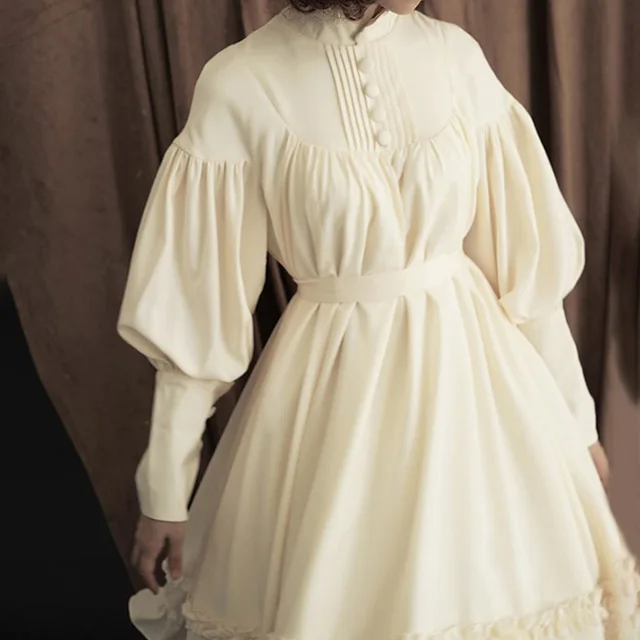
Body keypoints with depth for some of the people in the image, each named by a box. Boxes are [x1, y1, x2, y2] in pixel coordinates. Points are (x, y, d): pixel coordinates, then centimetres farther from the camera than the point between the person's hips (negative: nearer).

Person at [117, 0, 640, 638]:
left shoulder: (456, 55, -3)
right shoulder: (239, 86, -12)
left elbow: (522, 251, 3)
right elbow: (198, 301, -8)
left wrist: (573, 413, 8)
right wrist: (166, 488, -3)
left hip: (472, 370, 3)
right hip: (332, 390, -3)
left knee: (490, 587, 15)